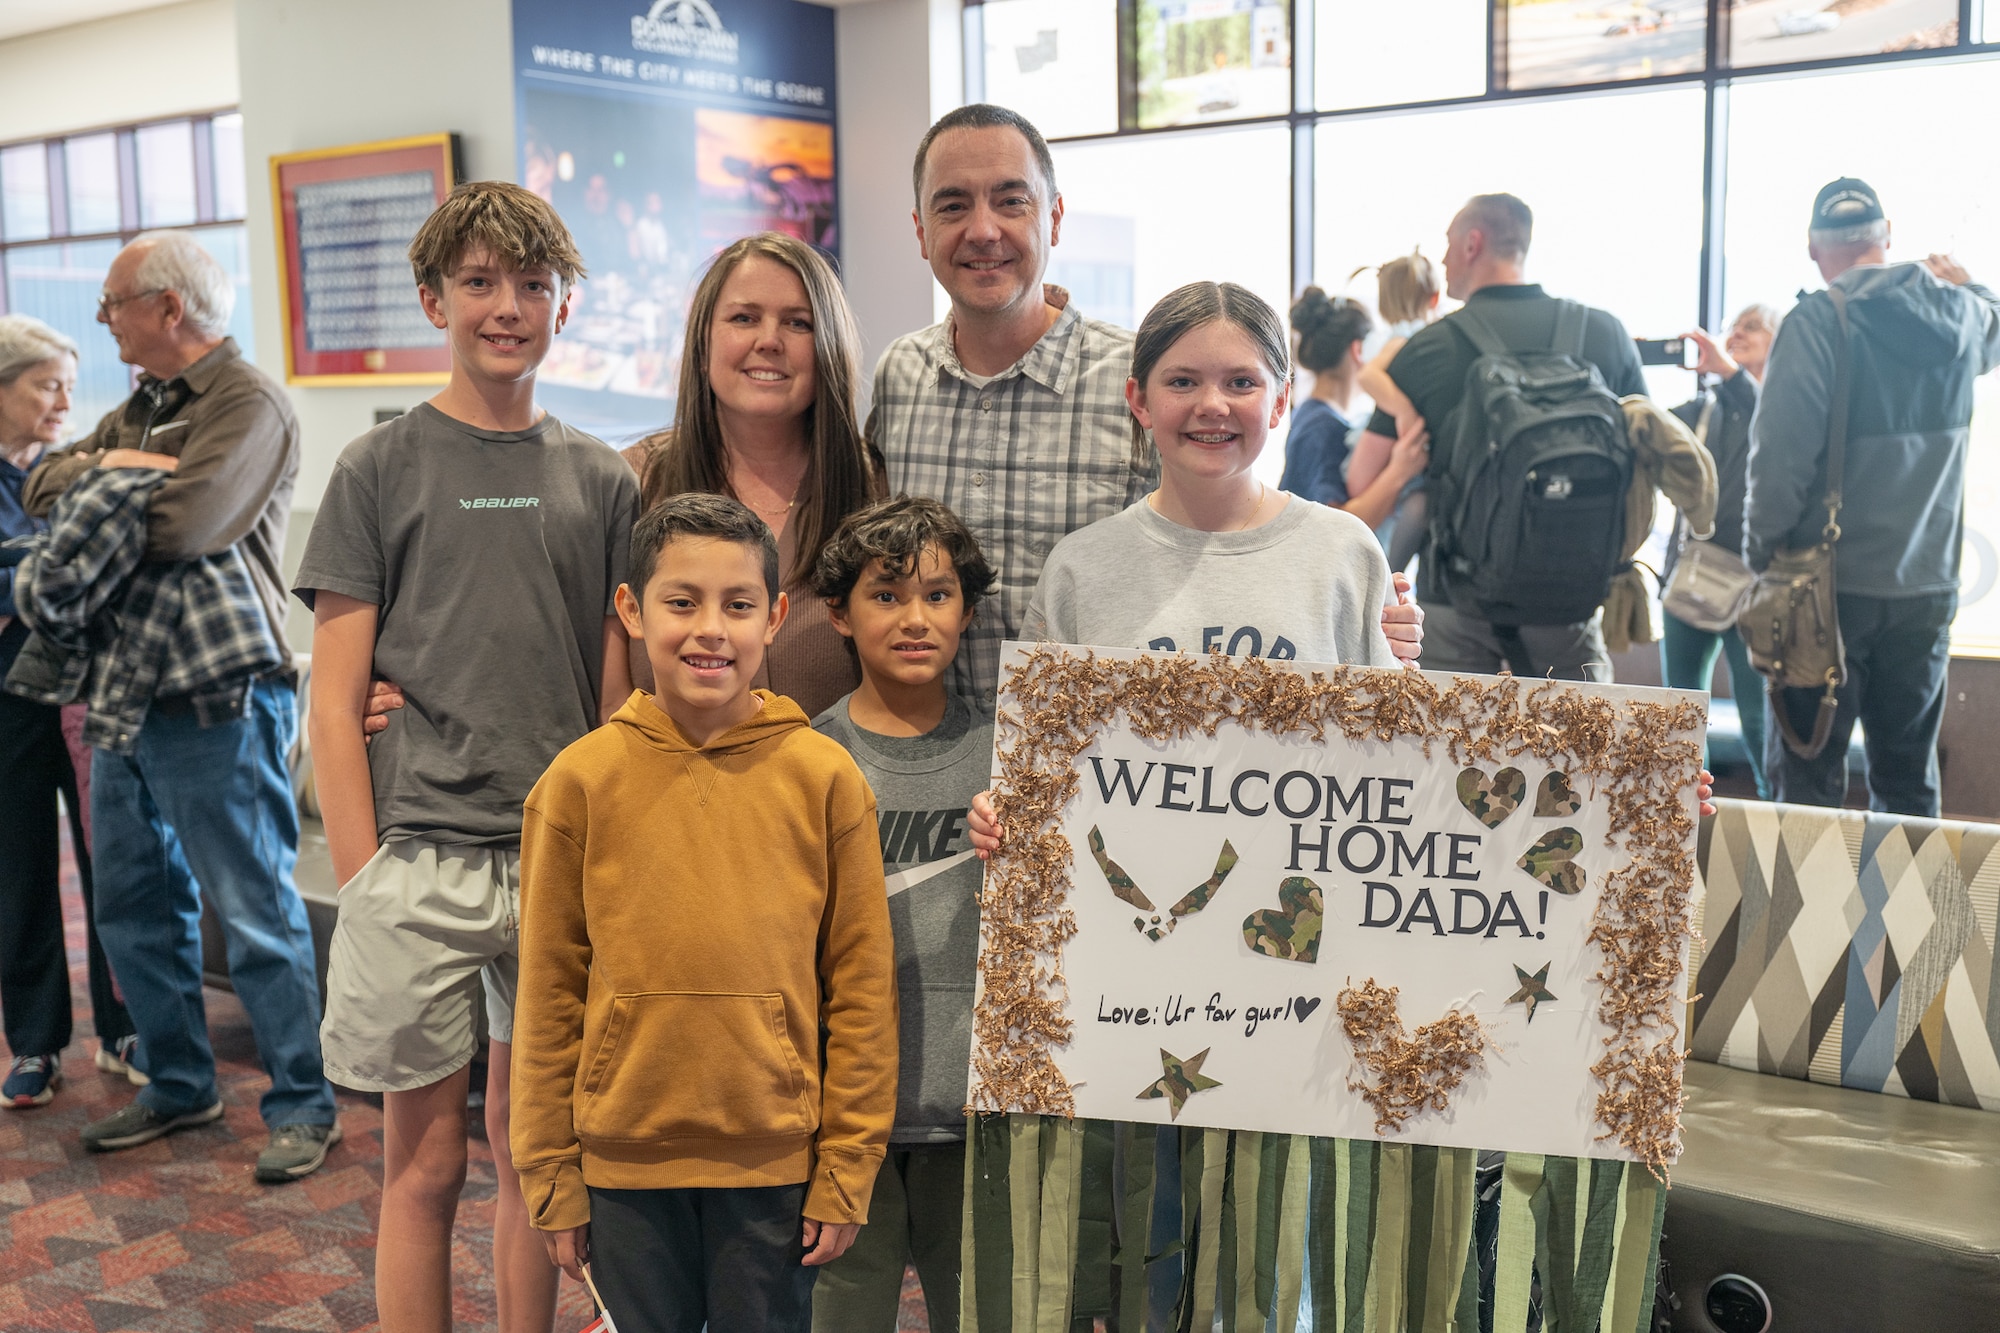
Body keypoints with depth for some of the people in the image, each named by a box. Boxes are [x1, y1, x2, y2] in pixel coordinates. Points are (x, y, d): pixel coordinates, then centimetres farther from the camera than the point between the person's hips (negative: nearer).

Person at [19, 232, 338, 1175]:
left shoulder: (249, 405, -11)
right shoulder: (142, 408, 18)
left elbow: (184, 523, -26)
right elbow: (43, 487, 10)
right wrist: (111, 467, -9)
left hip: (214, 701, -9)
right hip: (127, 694, 9)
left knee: (256, 911, -2)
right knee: (133, 904, 16)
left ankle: (304, 1105, 10)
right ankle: (179, 1087, 30)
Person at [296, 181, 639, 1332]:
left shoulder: (602, 480, 8)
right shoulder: (381, 470, 1)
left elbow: (620, 690, 10)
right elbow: (336, 698, -1)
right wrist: (364, 879, -6)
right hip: (420, 859, -2)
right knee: (426, 1159, 6)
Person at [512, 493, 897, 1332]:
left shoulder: (825, 777, -5)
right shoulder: (578, 782, -4)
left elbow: (862, 986, -2)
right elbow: (548, 994, 0)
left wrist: (847, 1168, -2)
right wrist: (550, 1175, 2)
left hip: (777, 1168, 0)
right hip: (623, 1167, 1)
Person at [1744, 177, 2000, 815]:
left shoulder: (1816, 323, -14)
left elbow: (1778, 457, -17)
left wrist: (1762, 557, -7)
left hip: (1832, 587, -5)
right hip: (1928, 584, 5)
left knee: (1807, 777, 3)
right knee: (1909, 777, 13)